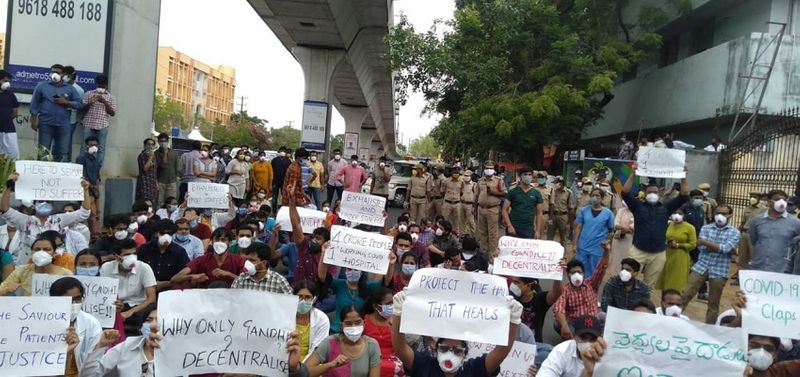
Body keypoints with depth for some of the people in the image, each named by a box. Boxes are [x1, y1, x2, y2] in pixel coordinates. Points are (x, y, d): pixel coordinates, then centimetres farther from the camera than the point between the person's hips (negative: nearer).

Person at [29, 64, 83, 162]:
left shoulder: (70, 88, 10)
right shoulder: (42, 85, 8)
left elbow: (80, 104, 6)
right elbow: (35, 103, 7)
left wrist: (66, 102, -10)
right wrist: (34, 120, 0)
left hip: (63, 125, 1)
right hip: (45, 124, -1)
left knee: (63, 153, 0)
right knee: (43, 152, 2)